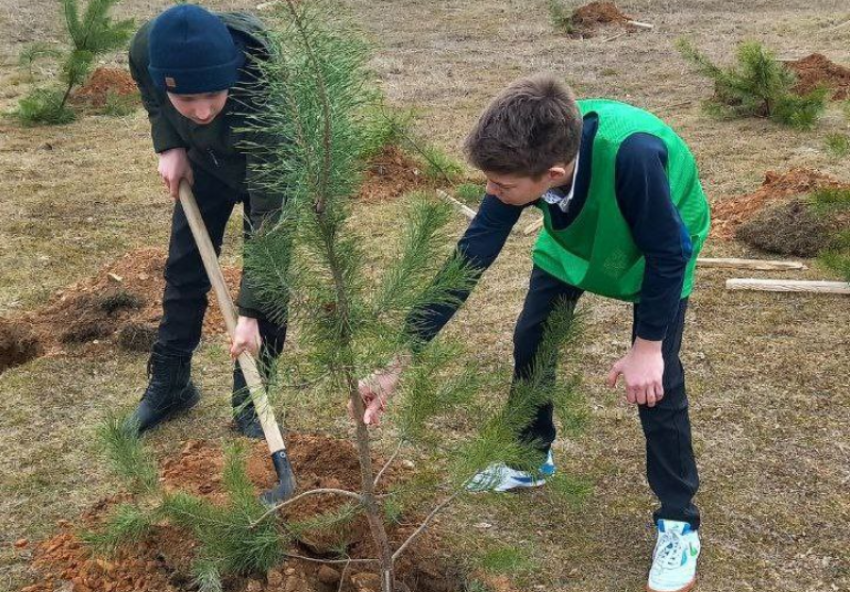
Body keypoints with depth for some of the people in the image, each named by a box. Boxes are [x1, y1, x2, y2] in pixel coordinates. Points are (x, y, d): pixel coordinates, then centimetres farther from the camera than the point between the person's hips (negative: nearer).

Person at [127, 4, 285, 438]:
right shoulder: (146, 51, -35)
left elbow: (270, 216, -40)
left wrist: (251, 314, -38)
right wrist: (169, 146, -14)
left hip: (270, 162, -4)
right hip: (204, 159, 4)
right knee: (184, 267, 8)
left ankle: (249, 401, 8)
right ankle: (169, 384, 24)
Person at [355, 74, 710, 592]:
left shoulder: (632, 154, -47)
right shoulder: (529, 160, -31)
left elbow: (666, 252, -30)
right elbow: (469, 259, -27)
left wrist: (647, 346, -23)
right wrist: (398, 365, -27)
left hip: (660, 248, -4)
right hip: (575, 236, 5)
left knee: (657, 380, -10)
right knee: (530, 340, 6)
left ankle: (679, 523, 9)